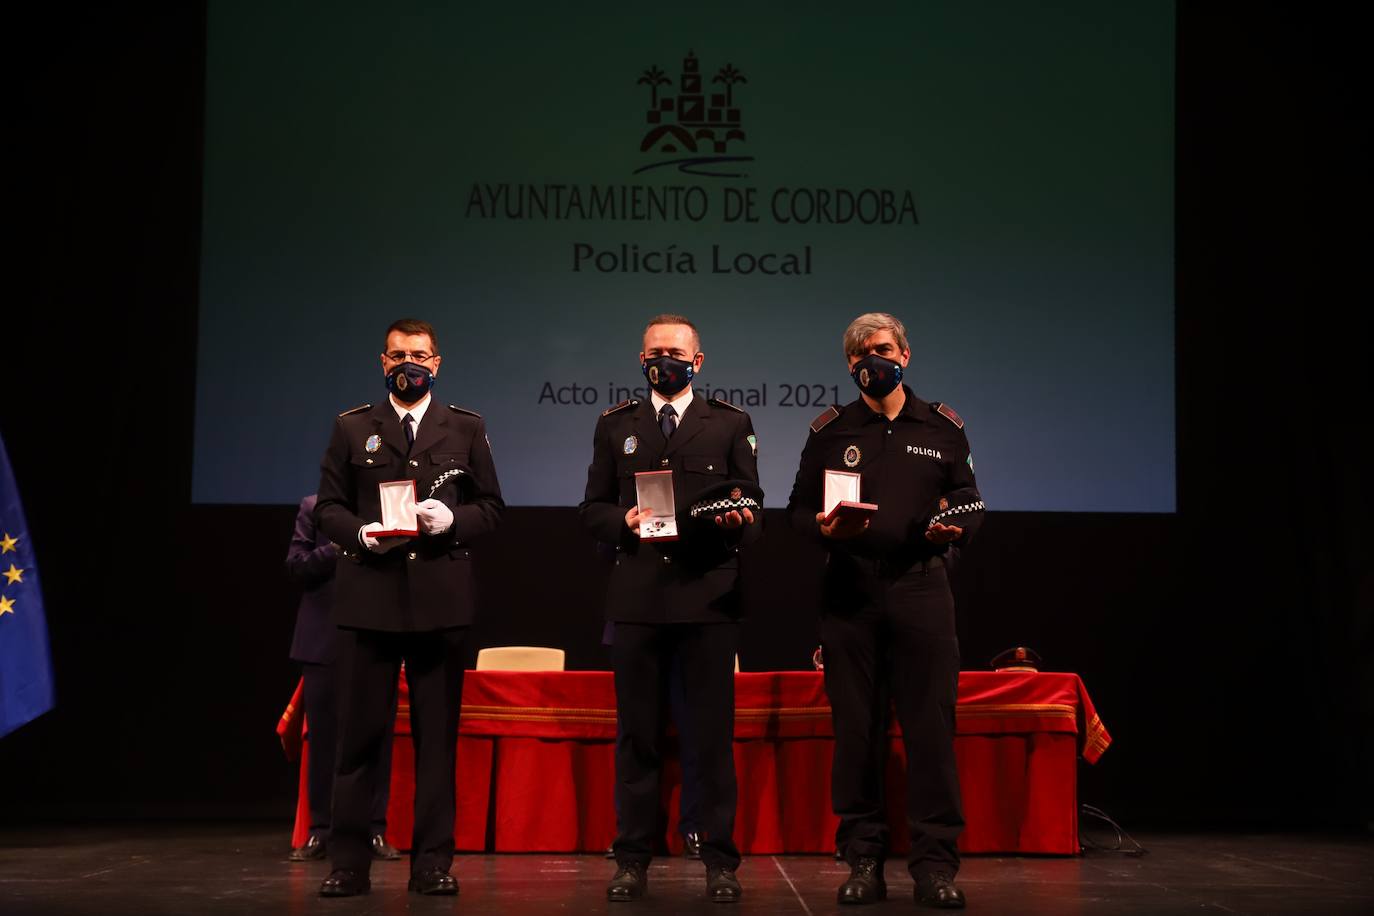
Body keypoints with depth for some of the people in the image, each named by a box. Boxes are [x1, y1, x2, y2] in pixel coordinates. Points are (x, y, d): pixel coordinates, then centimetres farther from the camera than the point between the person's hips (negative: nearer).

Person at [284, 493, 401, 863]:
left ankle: (375, 830, 10)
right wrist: (338, 549, -12)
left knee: (377, 737, 2)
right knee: (323, 736, 4)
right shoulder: (313, 507, 8)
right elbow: (296, 566, 1)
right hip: (325, 640, 0)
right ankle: (320, 830, 12)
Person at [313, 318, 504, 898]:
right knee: (359, 734, 1)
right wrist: (361, 533, -13)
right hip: (368, 596, 0)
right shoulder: (351, 428, 10)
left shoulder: (466, 428, 11)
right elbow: (328, 507, 7)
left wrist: (452, 519, -10)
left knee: (437, 735, 4)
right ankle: (349, 863, 8)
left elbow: (490, 507, 10)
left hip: (440, 599, 1)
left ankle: (432, 862, 11)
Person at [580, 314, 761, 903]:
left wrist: (738, 521, -16)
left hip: (709, 596, -1)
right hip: (637, 599, 1)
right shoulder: (615, 425, 14)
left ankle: (719, 861, 9)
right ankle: (633, 860, 13)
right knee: (636, 735, 5)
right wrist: (624, 520, -9)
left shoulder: (730, 424, 10)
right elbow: (593, 509, 11)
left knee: (713, 736, 1)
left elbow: (753, 506, 7)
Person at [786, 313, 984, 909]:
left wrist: (955, 527, -9)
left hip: (921, 590, 0)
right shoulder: (831, 430, 11)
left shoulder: (943, 427, 12)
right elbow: (798, 507, 10)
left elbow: (970, 503, 13)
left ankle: (935, 864, 1)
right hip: (849, 591, 0)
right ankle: (863, 861, 9)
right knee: (855, 730, 2)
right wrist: (823, 527, -12)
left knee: (931, 725, -4)